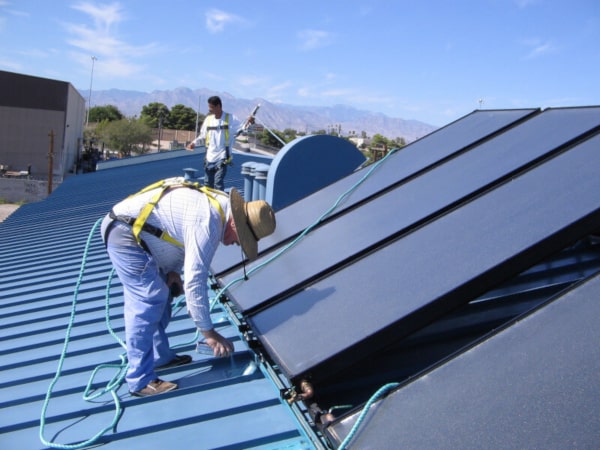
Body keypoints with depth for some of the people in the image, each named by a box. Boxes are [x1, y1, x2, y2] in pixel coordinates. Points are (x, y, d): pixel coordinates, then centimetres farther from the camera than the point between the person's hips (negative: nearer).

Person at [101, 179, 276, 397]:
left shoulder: (220, 204, 4)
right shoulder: (208, 223, -26)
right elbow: (194, 282, -26)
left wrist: (173, 270, 3)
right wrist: (209, 332, -18)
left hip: (131, 229, 10)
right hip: (125, 233, -10)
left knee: (160, 296, 15)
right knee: (148, 301, -12)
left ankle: (160, 357, 26)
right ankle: (140, 381, -6)